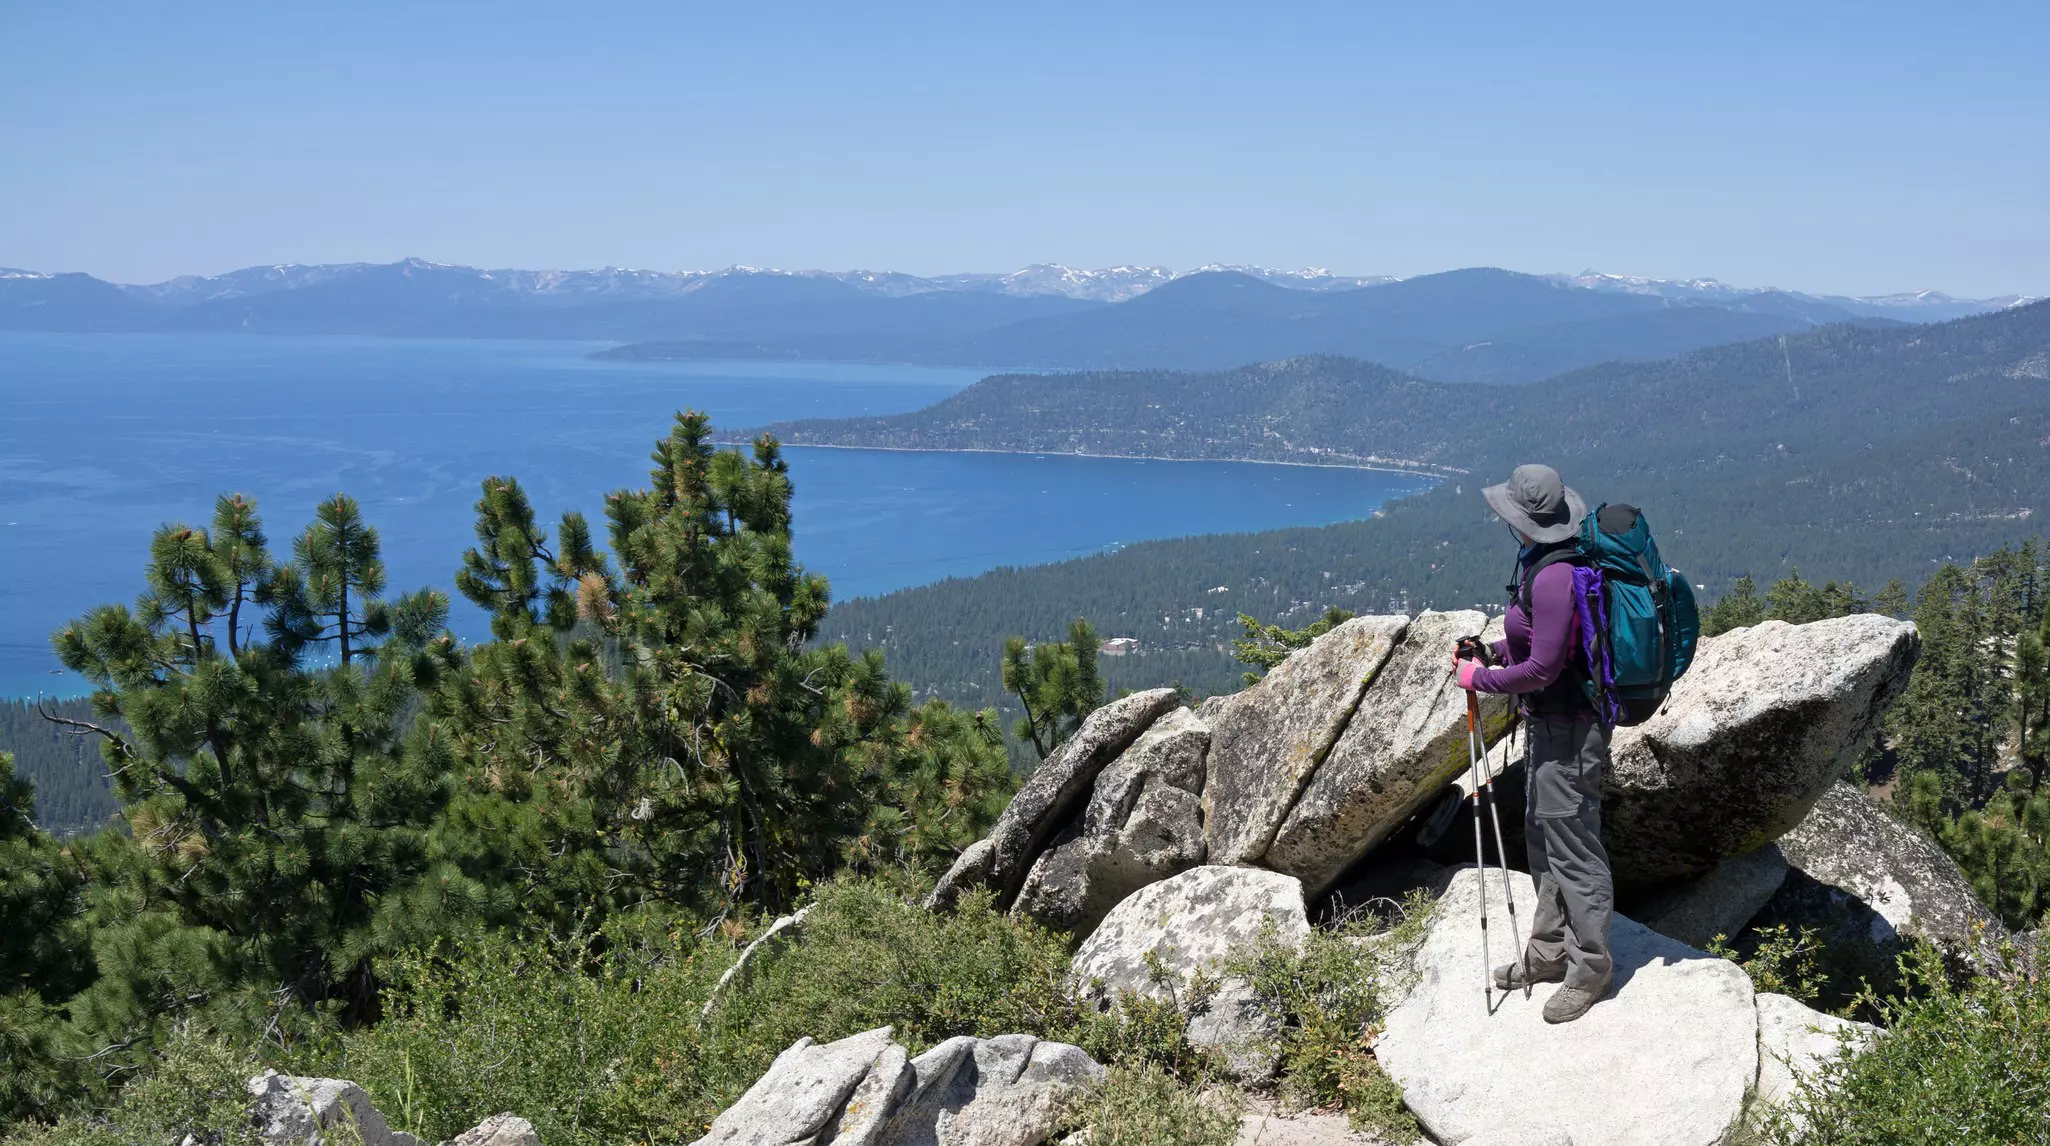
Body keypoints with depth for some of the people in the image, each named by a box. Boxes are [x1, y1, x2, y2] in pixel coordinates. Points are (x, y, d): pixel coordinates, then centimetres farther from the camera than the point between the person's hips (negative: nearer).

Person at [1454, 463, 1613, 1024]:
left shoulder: (1555, 577, -26)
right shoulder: (1540, 563, 5)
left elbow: (1542, 669, -25)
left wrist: (1481, 678, -12)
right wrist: (1498, 649, 8)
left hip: (1569, 730, -11)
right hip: (1549, 723, 11)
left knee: (1571, 846, 0)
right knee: (1543, 836, 20)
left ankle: (1591, 967, 12)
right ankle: (1550, 952, 32)